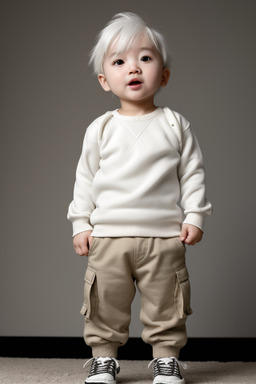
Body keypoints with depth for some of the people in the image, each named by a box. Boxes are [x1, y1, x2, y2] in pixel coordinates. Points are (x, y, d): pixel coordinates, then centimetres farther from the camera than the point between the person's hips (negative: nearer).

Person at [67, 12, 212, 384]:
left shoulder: (175, 124, 2)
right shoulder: (100, 129, 4)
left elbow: (193, 172, 5)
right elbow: (85, 178, 9)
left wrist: (194, 216, -2)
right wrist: (81, 223, 5)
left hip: (164, 235, -1)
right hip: (108, 236, 1)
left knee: (165, 304, 6)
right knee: (106, 302, 7)